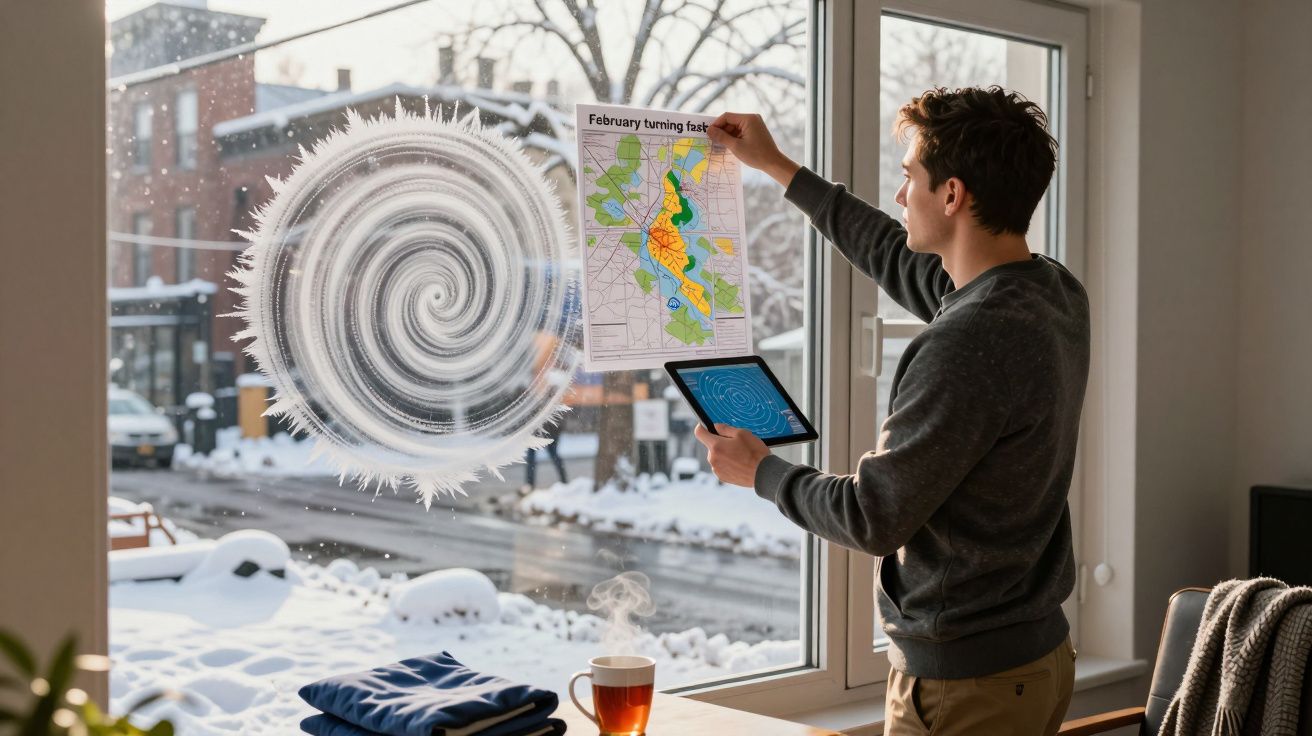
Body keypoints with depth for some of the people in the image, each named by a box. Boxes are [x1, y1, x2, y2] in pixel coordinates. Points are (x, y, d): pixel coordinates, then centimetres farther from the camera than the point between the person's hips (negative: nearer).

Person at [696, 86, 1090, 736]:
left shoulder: (969, 342, -28)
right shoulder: (1059, 295, 1)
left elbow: (873, 518, -21)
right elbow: (900, 261, 17)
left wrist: (760, 471, -3)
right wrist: (777, 168, 24)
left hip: (964, 684, -9)